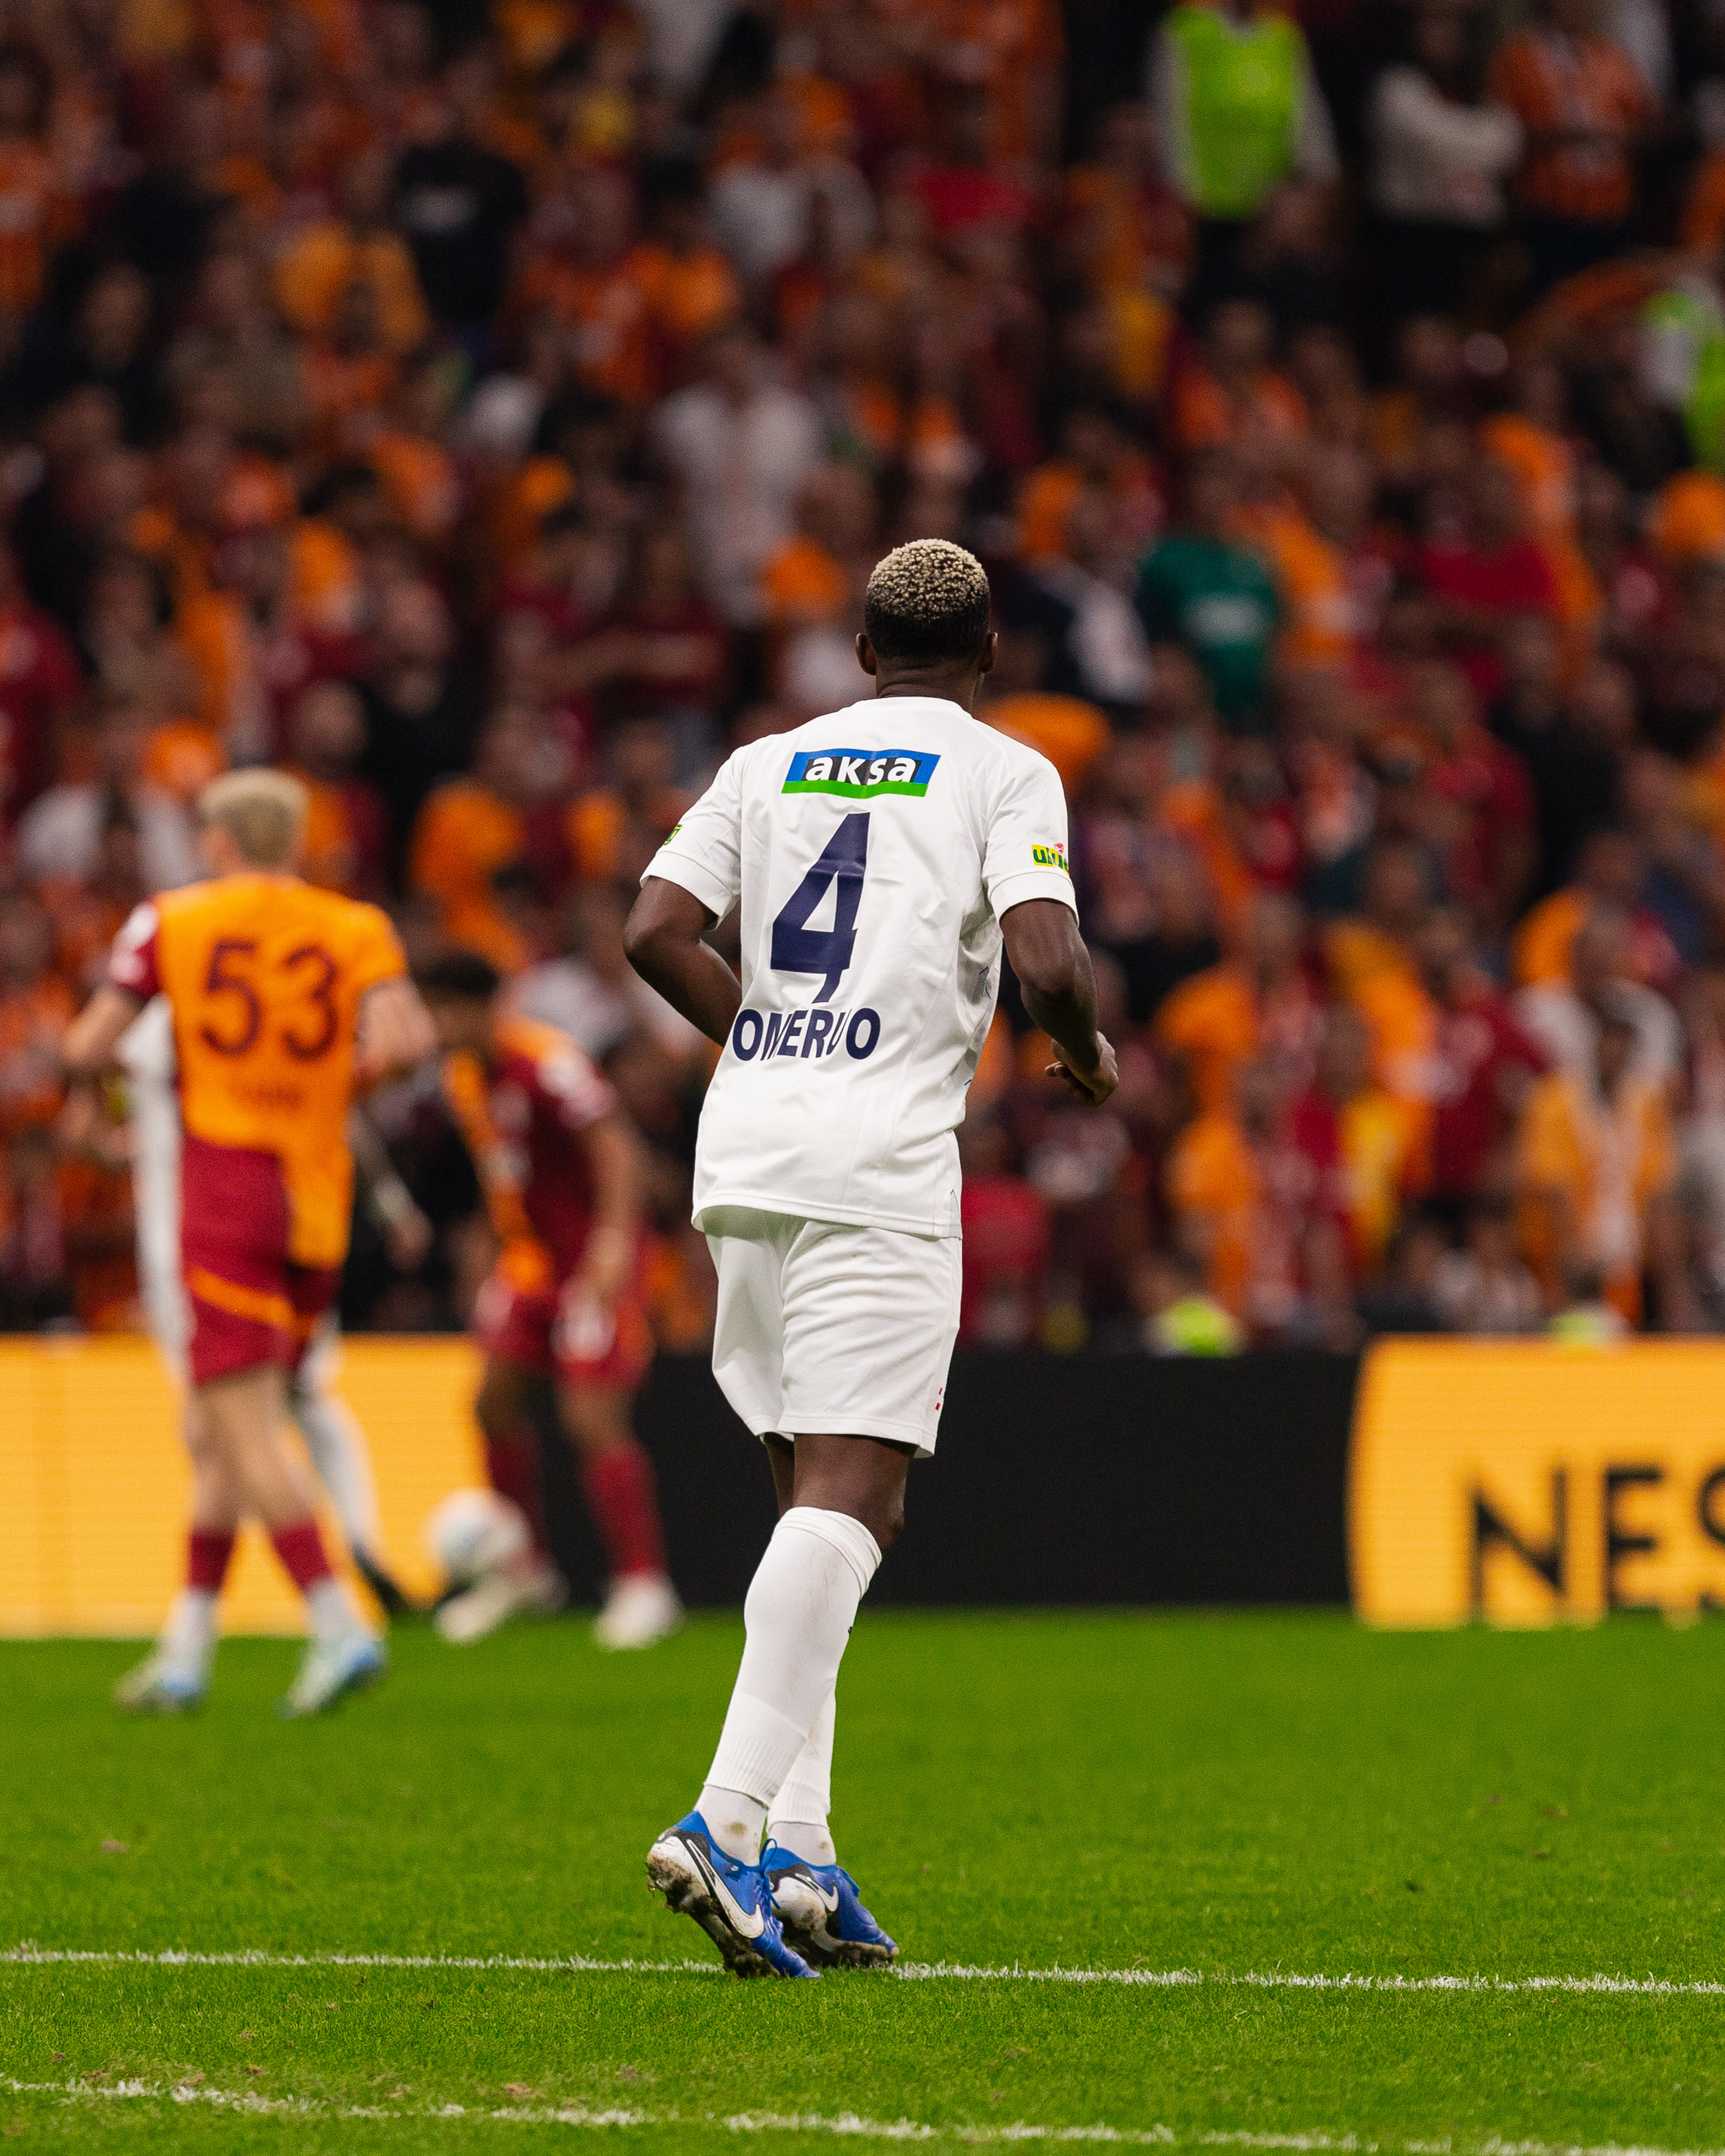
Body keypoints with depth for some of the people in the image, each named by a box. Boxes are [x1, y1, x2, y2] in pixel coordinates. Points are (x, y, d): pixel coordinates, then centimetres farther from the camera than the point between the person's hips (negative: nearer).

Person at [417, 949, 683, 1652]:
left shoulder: (548, 1063, -20)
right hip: (530, 1255, 9)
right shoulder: (461, 1076, 6)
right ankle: (525, 1572, 23)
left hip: (593, 1259, -9)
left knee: (593, 1418, -14)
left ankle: (644, 1586, -7)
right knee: (495, 1403, 7)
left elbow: (614, 1146, -26)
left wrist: (613, 1239, -36)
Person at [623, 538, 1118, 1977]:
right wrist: (1090, 1055, 10)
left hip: (745, 1153, 6)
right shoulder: (1004, 773, 3)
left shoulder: (771, 763, 16)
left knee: (829, 1495, 13)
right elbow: (1047, 959, -11)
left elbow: (657, 932, 6)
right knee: (850, 1499, -10)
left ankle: (799, 1856, 6)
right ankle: (729, 1820, -26)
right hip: (878, 1165, -6)